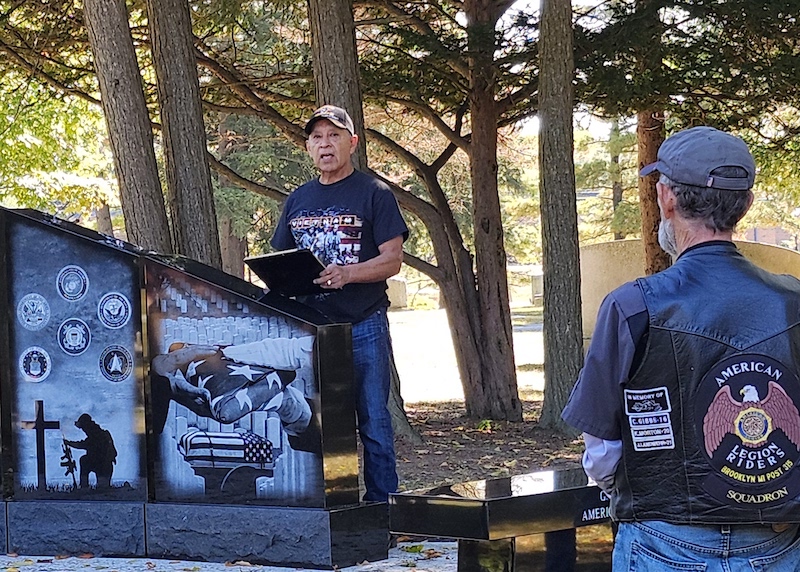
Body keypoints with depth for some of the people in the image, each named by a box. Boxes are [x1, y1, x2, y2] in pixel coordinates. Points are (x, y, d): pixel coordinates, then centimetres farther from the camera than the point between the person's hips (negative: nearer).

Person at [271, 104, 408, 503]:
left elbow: (392, 259, -7)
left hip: (363, 324, -4)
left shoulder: (374, 194, 1)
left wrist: (346, 274, -22)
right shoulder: (298, 200, 16)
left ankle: (381, 507, 4)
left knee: (373, 422, -2)